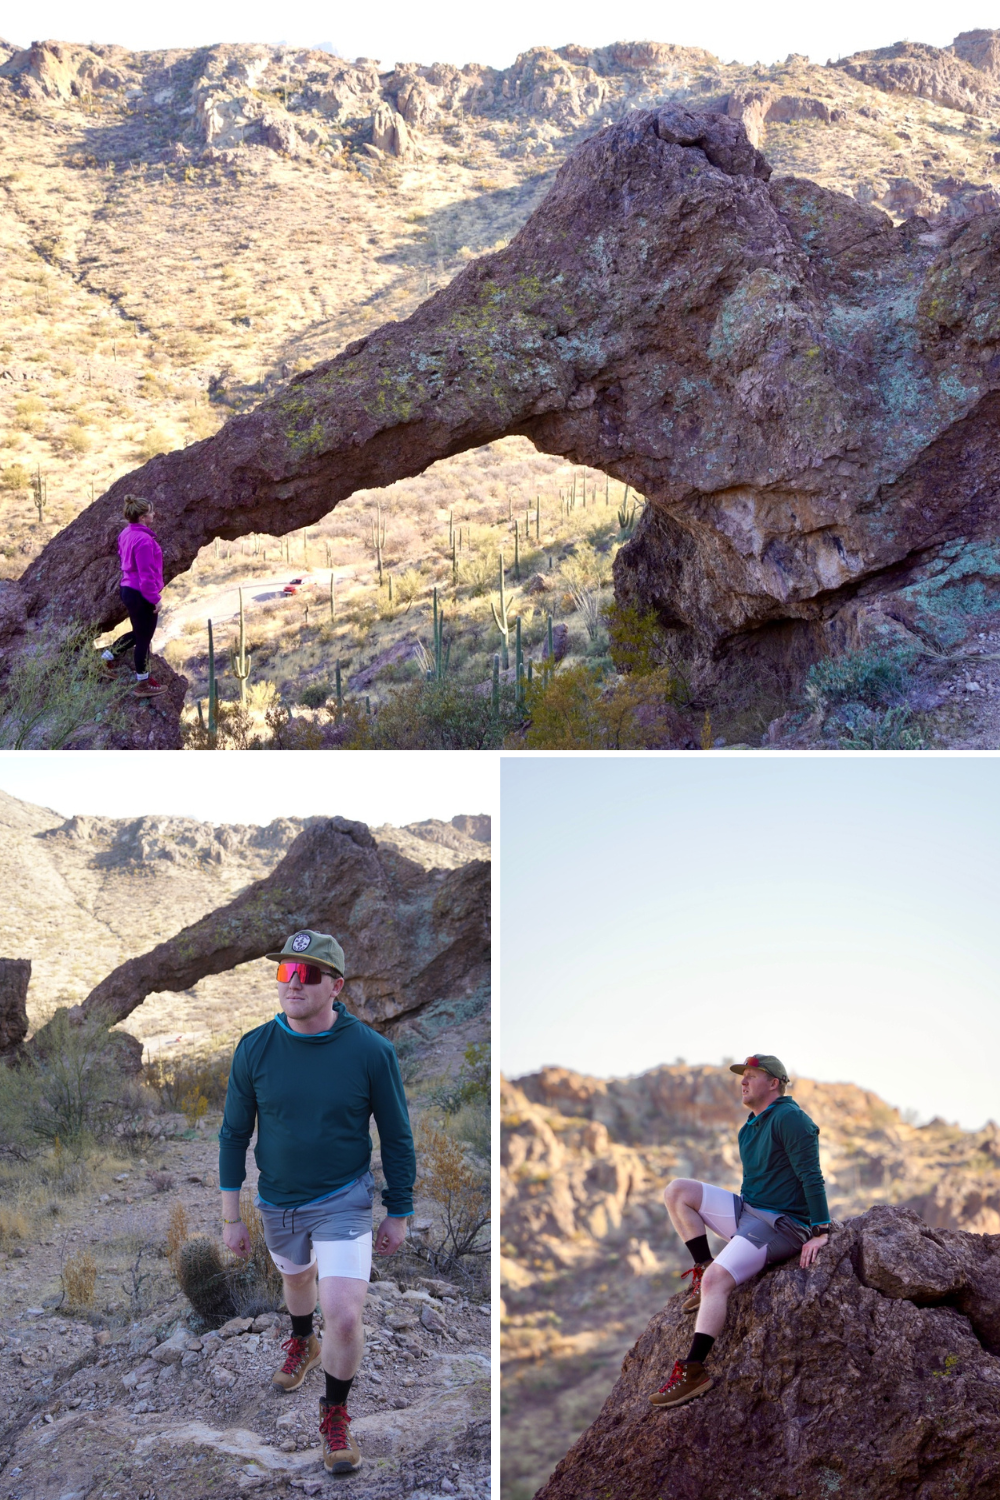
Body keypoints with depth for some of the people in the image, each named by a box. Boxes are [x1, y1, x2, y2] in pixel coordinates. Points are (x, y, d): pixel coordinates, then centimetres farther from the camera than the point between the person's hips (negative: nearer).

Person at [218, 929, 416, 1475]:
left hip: (344, 1202, -3)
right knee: (297, 1278, 28)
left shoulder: (370, 1051, -18)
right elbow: (234, 1133, -1)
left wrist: (398, 1215, 0)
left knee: (344, 1318, -14)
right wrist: (231, 1217, 2)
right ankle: (303, 1343, 61)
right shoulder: (255, 1049, -13)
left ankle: (335, 1413, 13)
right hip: (278, 1202, 3)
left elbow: (396, 1138, -6)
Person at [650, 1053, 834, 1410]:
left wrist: (820, 1232, -25)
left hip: (782, 1224, -10)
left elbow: (811, 1177, -18)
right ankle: (703, 1268, -2)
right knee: (676, 1191, 0)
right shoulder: (752, 1127, 18)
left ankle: (694, 1371, -30)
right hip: (747, 1211, 10)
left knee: (715, 1280, -28)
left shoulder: (790, 1119, -12)